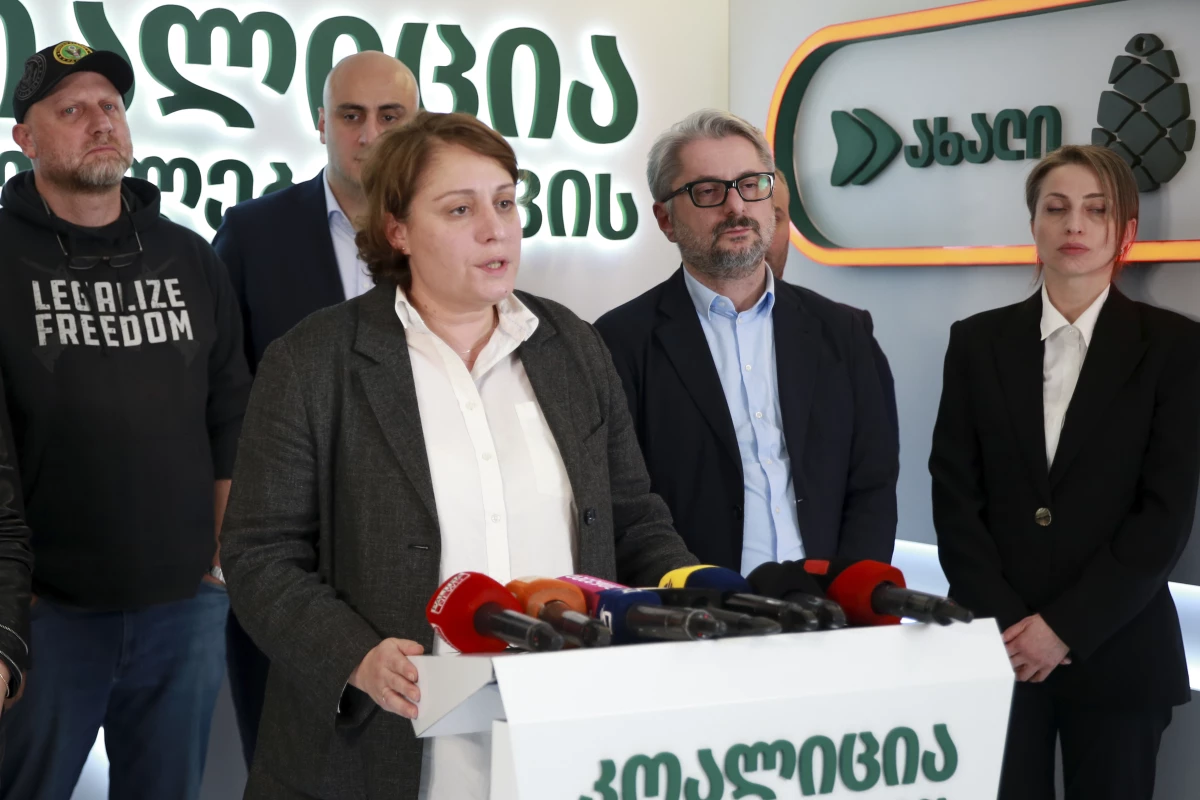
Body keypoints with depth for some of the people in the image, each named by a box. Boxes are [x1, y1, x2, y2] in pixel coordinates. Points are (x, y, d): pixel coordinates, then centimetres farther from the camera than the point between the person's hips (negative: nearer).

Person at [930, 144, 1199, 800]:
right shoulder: (979, 341, 6)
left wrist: (1066, 627, -11)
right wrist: (1003, 623, -9)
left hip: (1116, 650, -1)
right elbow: (954, 494, 1)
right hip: (997, 644, 1)